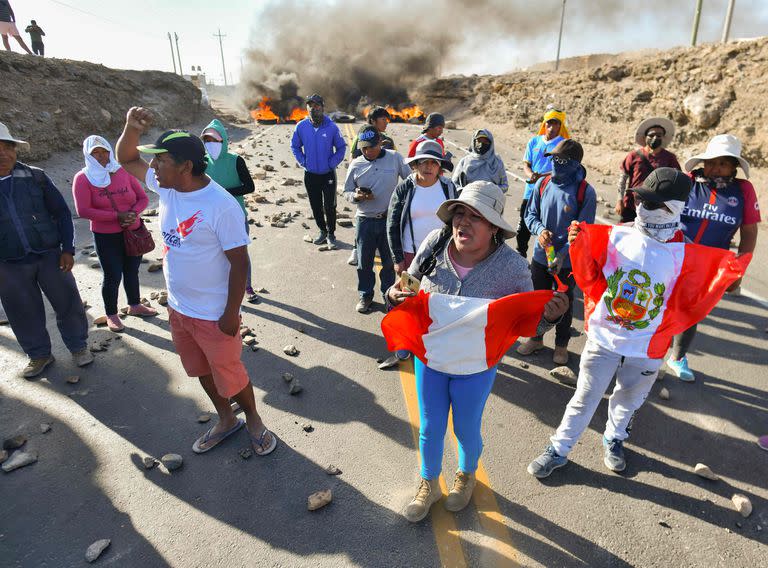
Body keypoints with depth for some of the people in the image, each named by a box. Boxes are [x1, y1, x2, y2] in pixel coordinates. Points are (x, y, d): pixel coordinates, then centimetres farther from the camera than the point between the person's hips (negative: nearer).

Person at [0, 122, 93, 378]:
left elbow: (61, 213, 2)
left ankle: (78, 346, 28)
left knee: (68, 303, 8)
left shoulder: (36, 178, -2)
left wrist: (68, 249, -4)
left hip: (49, 255, 0)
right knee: (25, 313, 11)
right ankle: (39, 355, 31)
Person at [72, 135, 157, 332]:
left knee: (132, 271, 15)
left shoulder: (123, 172, 1)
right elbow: (83, 211, -15)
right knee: (113, 275, 1)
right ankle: (111, 315, 18)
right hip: (106, 237, -3)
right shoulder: (83, 178, -8)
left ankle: (135, 305, 34)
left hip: (134, 231, 3)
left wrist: (133, 213, -17)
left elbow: (143, 198, 4)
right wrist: (117, 216, -20)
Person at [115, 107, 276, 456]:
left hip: (213, 315, -8)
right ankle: (226, 420, 45)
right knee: (202, 372, 23)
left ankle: (254, 421, 38)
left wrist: (231, 315, -19)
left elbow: (239, 262, -22)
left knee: (229, 377, 11)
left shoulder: (221, 206, -25)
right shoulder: (166, 186, -3)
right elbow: (126, 159, 11)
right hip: (178, 308, 8)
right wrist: (131, 129, -10)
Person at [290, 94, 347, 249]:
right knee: (315, 206, 12)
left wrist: (332, 163, -8)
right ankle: (322, 231, 30)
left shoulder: (331, 127, -11)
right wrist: (303, 161, 0)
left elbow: (341, 147, 2)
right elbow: (295, 146, 10)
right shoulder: (301, 126, -5)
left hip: (328, 174, -2)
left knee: (329, 206, -1)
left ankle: (331, 234, 16)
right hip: (310, 174, 3)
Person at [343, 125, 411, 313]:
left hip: (390, 219, -1)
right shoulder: (356, 165, 2)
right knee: (364, 261, 9)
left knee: (390, 260, 11)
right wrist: (356, 196, -14)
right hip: (365, 220, 1)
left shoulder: (395, 158, -1)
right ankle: (365, 295, 27)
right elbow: (347, 191, 8)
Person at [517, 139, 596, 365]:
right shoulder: (542, 184, -5)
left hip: (568, 261, -3)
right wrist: (539, 230, -17)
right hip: (540, 255, 3)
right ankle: (536, 338, 39)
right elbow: (530, 214, 4)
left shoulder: (585, 192, -15)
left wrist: (563, 254, -24)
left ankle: (561, 345, 35)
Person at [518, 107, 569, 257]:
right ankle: (520, 255, 27)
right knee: (523, 227, 10)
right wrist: (530, 174, -15)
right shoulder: (534, 141, 10)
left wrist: (541, 176, -24)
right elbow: (526, 163, 9)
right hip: (531, 191, 4)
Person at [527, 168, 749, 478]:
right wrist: (579, 249, -18)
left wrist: (721, 280, -18)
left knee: (628, 402, 23)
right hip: (603, 340, -1)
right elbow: (590, 279, -2)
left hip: (647, 350, 1)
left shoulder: (685, 255, -8)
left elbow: (690, 305, -4)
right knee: (584, 399, 9)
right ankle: (558, 450, 28)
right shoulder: (615, 236, -9)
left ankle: (614, 440, 52)